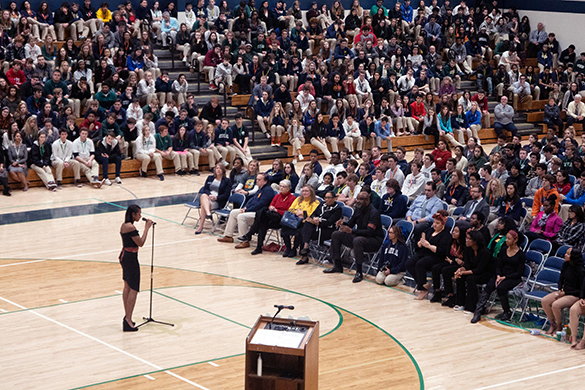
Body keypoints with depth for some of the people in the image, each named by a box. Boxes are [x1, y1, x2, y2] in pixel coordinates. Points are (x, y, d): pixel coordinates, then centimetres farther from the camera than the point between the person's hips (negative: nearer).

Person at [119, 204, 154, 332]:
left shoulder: (124, 225, 8)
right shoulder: (131, 227, -21)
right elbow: (141, 243, -16)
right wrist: (146, 228, -12)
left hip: (125, 256, 10)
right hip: (131, 258, -10)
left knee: (127, 287, 16)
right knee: (134, 289, -5)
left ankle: (127, 316, 24)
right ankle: (128, 320, -6)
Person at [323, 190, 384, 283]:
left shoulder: (373, 213, -21)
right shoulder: (358, 209, 4)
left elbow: (369, 232, -29)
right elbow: (351, 223, 15)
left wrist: (351, 231, -37)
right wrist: (343, 223, -10)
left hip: (375, 240, -9)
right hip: (360, 236, 9)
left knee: (357, 240, -41)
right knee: (336, 235, 2)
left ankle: (359, 273, -34)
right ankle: (337, 266, 8)